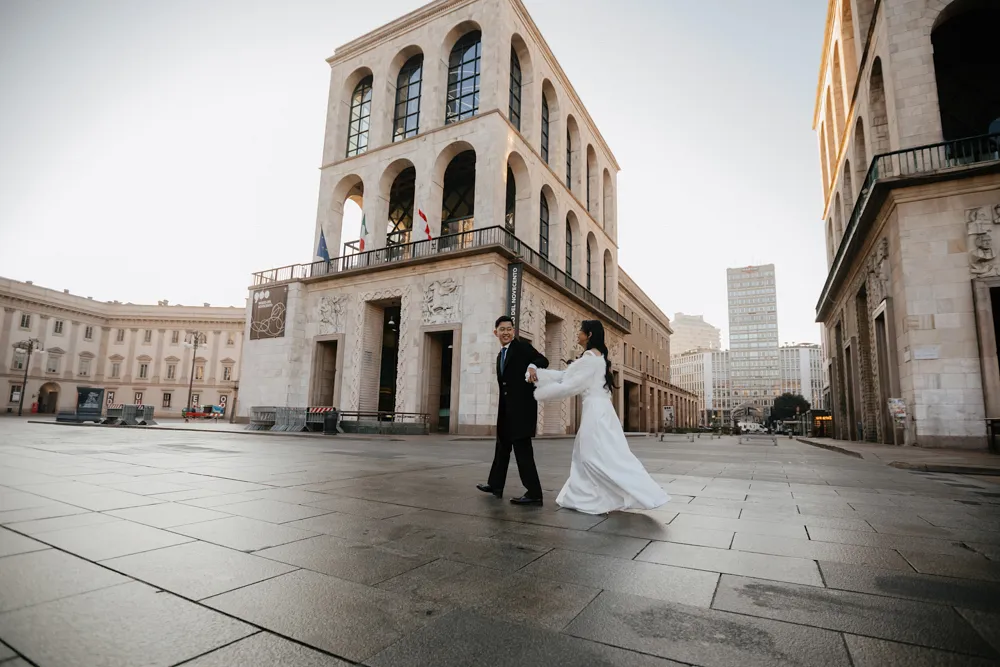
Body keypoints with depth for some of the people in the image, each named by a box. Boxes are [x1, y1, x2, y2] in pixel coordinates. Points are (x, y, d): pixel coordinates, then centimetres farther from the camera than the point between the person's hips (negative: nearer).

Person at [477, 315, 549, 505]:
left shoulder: (522, 346, -5)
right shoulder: (500, 355, 18)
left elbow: (543, 360, -15)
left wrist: (532, 366, -36)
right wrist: (502, 408, 16)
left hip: (522, 406, -9)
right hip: (506, 408, 9)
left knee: (522, 447, -9)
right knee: (502, 445, 18)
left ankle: (534, 493, -2)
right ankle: (495, 485, 31)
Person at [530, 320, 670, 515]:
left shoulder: (591, 357, -13)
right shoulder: (594, 357, 18)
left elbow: (570, 385, -14)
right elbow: (566, 375, 15)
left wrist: (540, 391, -4)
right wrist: (538, 374, 11)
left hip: (596, 410, -10)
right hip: (596, 410, 10)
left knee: (603, 457, -5)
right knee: (586, 457, 12)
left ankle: (641, 496, 0)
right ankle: (583, 499, 17)